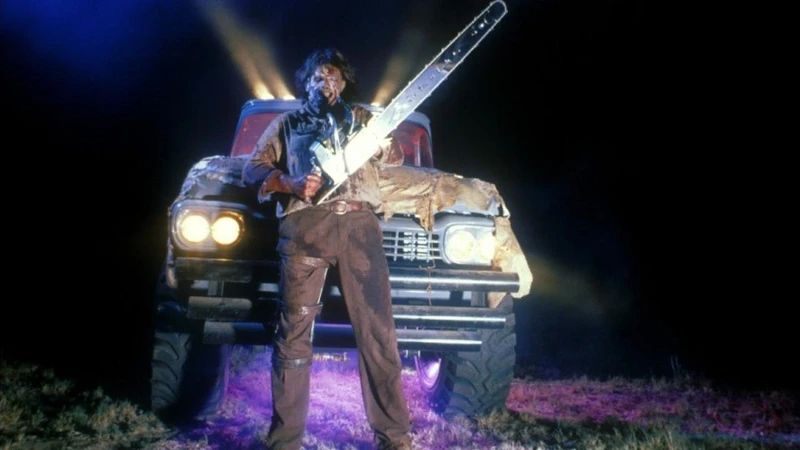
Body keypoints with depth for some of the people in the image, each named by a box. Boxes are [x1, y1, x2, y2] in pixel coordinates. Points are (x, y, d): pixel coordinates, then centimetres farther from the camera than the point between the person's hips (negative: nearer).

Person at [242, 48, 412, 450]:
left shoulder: (361, 118, 30)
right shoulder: (287, 124, 26)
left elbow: (394, 158, 22)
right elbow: (253, 169, 14)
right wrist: (291, 183, -5)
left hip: (358, 223, 1)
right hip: (305, 224, -1)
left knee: (377, 330, -5)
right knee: (294, 331, -5)